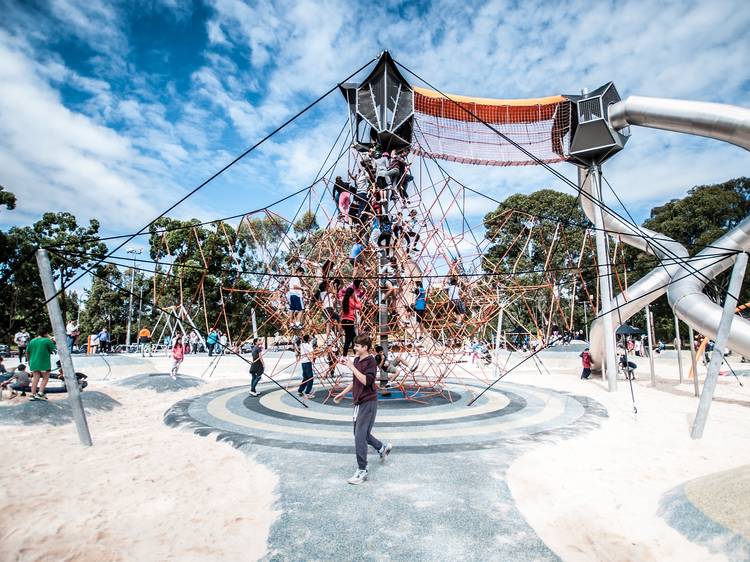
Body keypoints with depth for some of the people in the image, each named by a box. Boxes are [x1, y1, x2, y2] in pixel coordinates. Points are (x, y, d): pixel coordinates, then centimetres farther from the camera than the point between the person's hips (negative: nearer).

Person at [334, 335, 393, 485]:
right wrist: (343, 393, 20)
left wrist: (351, 366, -27)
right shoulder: (356, 360, 7)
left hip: (368, 402, -9)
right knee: (361, 433, 19)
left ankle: (362, 471, 6)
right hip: (359, 402, 9)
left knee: (360, 437, -6)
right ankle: (383, 448, 41)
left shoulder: (370, 362, -16)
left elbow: (366, 381, -30)